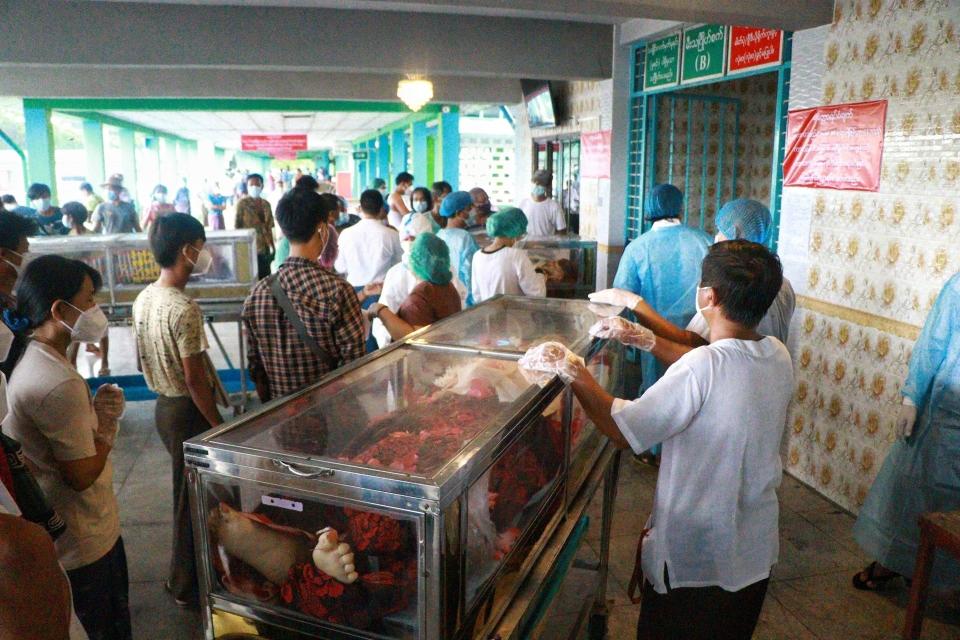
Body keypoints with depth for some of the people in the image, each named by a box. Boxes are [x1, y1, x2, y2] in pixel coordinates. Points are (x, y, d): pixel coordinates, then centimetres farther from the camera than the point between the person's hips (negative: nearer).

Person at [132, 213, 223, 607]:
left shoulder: (144, 299, 3)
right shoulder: (183, 308, -24)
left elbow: (145, 359, 12)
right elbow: (194, 377, -23)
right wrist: (218, 425, -14)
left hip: (163, 405, 9)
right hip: (188, 410, -9)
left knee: (188, 491, 22)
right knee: (193, 498, 7)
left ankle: (187, 574, 39)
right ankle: (186, 586, 23)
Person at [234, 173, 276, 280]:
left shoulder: (266, 204, 9)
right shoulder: (242, 203, -5)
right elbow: (238, 226, -6)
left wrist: (272, 246, 11)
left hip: (265, 248, 5)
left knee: (265, 277, 7)